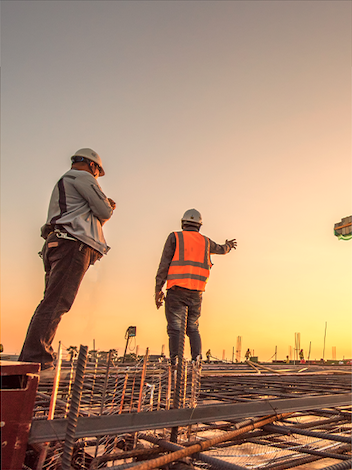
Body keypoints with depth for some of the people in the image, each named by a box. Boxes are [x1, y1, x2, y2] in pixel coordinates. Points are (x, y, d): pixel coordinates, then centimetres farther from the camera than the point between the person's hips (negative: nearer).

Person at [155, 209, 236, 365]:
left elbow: (164, 265, -3)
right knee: (193, 328, 15)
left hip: (177, 290, -3)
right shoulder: (205, 241, 14)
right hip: (196, 293, 3)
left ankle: (175, 363, -10)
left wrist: (158, 290, 0)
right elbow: (222, 249, 35)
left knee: (175, 329, -1)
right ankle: (197, 361, 6)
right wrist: (229, 245, 59)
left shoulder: (174, 237, 3)